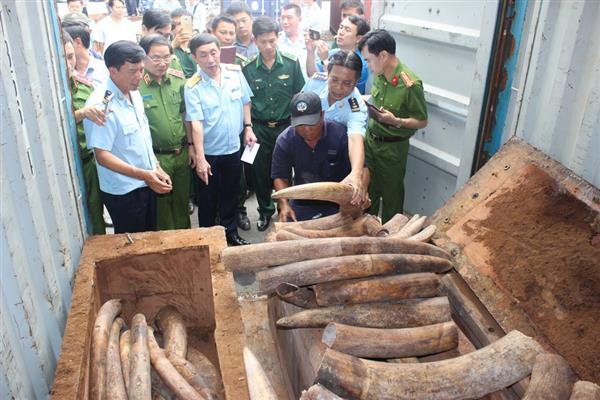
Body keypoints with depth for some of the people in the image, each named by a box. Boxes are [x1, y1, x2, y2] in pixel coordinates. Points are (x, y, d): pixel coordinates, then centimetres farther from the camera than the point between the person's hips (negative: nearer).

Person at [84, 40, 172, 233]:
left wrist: (156, 168, 7)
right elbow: (102, 156, -23)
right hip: (123, 192, -7)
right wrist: (143, 174, -27)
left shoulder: (134, 94, 4)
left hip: (147, 184, 8)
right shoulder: (101, 105, -22)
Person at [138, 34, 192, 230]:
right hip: (156, 157, -4)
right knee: (161, 203, 13)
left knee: (182, 199, 19)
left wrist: (191, 146, 7)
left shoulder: (178, 80, 0)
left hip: (182, 153, 5)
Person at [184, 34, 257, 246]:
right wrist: (200, 158, -25)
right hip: (208, 153, -3)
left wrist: (248, 127, 4)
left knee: (230, 195, 20)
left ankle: (230, 232, 38)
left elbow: (245, 102, 9)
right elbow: (196, 123, -21)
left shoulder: (235, 72, -4)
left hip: (233, 148, 4)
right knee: (207, 200, 11)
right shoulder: (192, 87, -16)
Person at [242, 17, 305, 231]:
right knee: (260, 172, 10)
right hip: (259, 128, 1)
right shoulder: (248, 68, -3)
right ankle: (265, 211, 31)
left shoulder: (292, 63, -5)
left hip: (285, 126, -1)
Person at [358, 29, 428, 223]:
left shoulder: (410, 84, -26)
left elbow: (422, 121, -16)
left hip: (393, 147, -6)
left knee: (391, 192, 13)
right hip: (371, 140, 6)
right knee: (368, 186, 20)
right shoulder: (379, 74, -6)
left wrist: (396, 121, -30)